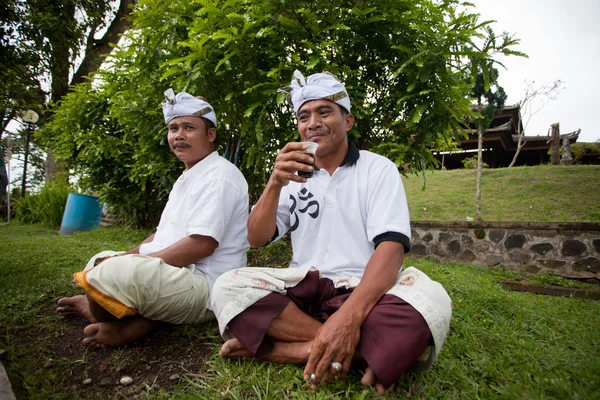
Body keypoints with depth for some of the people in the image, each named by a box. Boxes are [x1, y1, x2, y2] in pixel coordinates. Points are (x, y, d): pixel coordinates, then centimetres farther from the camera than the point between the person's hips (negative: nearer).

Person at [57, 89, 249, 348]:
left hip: (205, 289, -11)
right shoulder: (187, 178, 20)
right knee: (100, 260, 21)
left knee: (109, 273, -31)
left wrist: (127, 262, -17)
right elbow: (166, 234, 22)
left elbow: (202, 245, -23)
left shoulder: (219, 175, -13)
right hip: (176, 277, 11)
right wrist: (127, 257, 5)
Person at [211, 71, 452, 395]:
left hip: (361, 291, -2)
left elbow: (391, 246, -13)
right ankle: (358, 351, -20)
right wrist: (275, 183, -16)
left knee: (431, 300, -32)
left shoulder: (378, 168, 1)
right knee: (229, 287, -23)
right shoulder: (293, 176, 12)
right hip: (303, 290, 3)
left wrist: (350, 314, -31)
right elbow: (256, 239, 2)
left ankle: (292, 350, -23)